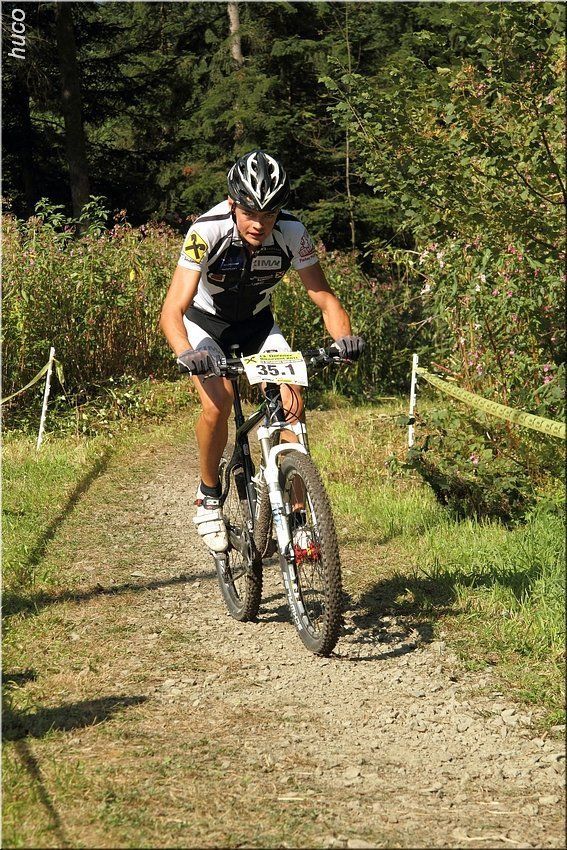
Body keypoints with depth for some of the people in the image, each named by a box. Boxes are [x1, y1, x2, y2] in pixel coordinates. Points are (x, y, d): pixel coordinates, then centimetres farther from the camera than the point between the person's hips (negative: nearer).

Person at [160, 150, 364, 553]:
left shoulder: (292, 232, -25)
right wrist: (187, 353, -57)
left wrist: (344, 336, -39)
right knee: (218, 404, -26)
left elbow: (323, 296, -18)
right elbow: (173, 309, -37)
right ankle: (209, 497, -2)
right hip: (206, 321, -3)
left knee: (292, 405, -17)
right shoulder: (208, 232, -33)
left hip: (257, 323, 3)